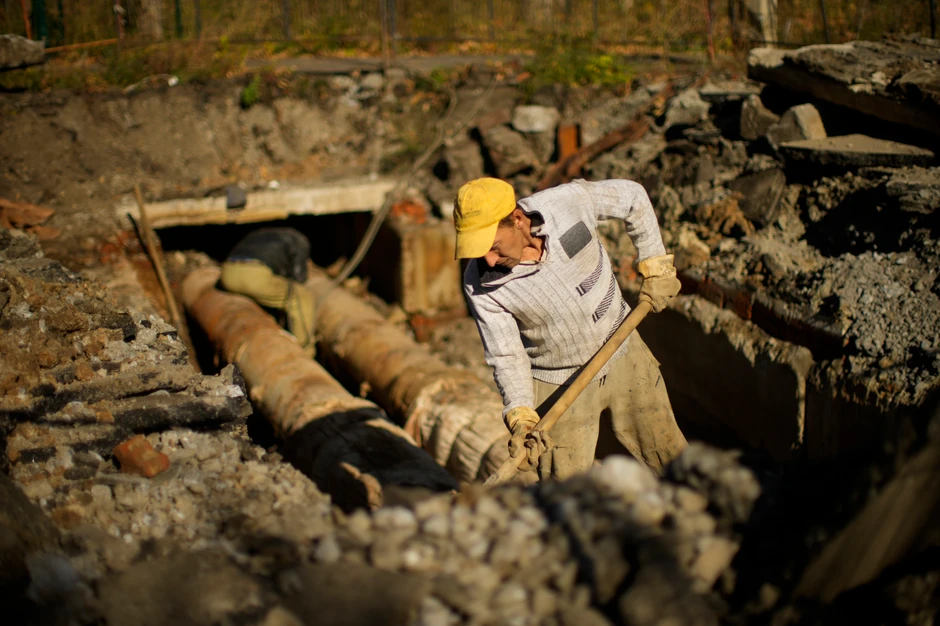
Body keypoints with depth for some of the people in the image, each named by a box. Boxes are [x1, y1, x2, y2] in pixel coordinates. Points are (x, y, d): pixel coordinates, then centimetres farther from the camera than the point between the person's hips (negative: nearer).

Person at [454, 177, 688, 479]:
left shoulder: (569, 201, -25)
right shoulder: (480, 285, -24)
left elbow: (632, 196, -5)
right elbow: (506, 356, -15)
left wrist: (654, 264, -2)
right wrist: (520, 415, -28)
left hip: (623, 356, 2)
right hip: (557, 386, -2)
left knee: (672, 458, 16)